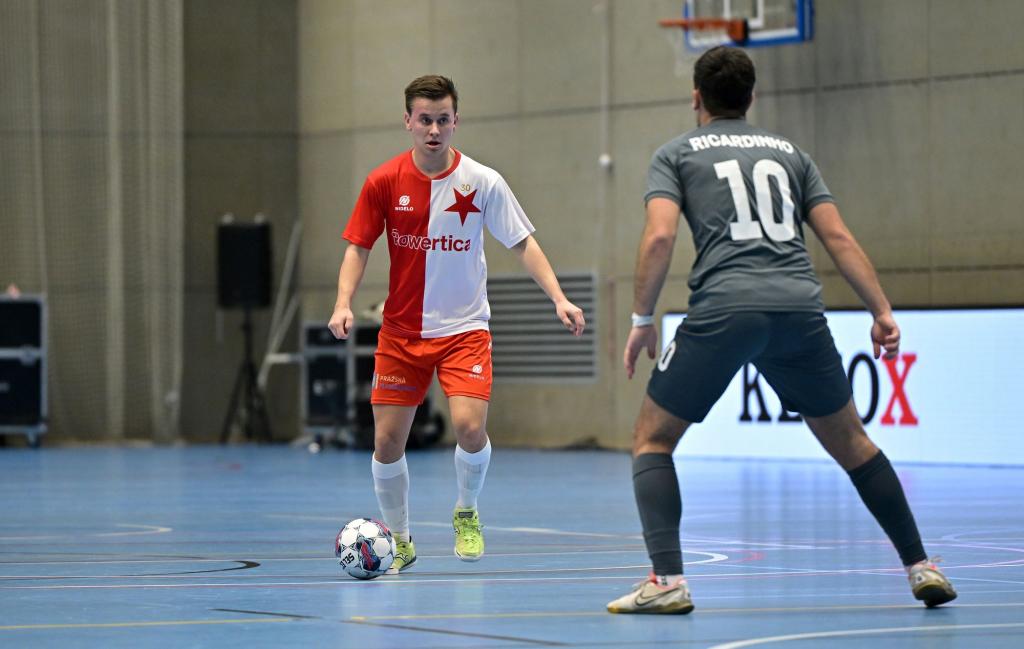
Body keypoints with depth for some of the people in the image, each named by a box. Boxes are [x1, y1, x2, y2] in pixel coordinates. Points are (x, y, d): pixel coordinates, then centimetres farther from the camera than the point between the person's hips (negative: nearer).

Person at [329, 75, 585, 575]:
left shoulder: (482, 182, -7)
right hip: (401, 331, 2)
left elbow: (523, 242, 0)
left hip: (464, 328, -1)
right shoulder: (384, 182, -6)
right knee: (387, 440, -1)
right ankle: (400, 541, 20)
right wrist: (344, 303, -15)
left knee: (470, 426, -20)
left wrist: (559, 298, -11)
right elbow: (358, 247, 1)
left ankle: (466, 514, 9)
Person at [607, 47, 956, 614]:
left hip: (722, 309, -3)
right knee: (849, 440, 19)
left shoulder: (677, 153, 14)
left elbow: (659, 234, -3)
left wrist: (642, 320, 3)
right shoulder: (787, 152, 24)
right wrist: (882, 311, 12)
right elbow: (838, 236, 14)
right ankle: (922, 568, 17)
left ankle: (667, 581, -5)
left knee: (652, 439, 11)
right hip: (800, 308, 3)